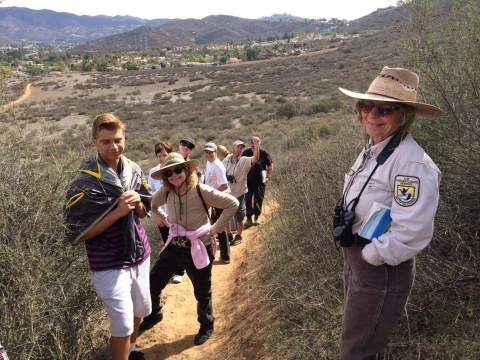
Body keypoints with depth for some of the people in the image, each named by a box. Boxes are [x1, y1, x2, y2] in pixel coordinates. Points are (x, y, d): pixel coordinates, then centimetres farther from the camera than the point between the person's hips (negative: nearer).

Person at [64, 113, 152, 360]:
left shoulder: (134, 170, -2)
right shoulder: (85, 183, -19)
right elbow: (77, 235, -18)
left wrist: (137, 203, -15)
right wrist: (117, 212, -26)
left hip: (139, 255, 7)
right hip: (109, 264, -6)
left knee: (141, 310, 23)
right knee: (122, 325, -1)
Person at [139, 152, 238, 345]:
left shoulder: (201, 191, -21)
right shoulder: (166, 192, -6)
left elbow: (232, 204, -17)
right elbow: (153, 204, 17)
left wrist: (215, 227, -14)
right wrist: (164, 220, 5)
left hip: (199, 249, -4)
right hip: (174, 247, 4)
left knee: (202, 293, 13)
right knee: (152, 284, 10)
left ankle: (206, 326, 40)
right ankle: (154, 314, 41)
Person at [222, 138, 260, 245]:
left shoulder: (244, 161, -11)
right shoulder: (226, 160, 2)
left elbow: (255, 160, -31)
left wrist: (257, 145, -44)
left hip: (239, 194, -4)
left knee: (239, 218, 8)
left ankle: (238, 237, 28)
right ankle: (228, 235, 36)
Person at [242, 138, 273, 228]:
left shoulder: (264, 153, -7)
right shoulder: (246, 152, -3)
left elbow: (270, 165, 1)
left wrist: (268, 177, -7)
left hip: (260, 180, 0)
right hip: (248, 180, 1)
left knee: (259, 199, 7)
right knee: (247, 199, -6)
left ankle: (256, 218, 21)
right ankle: (249, 219, 0)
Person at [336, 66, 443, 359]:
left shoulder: (412, 163, -26)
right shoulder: (370, 150, 4)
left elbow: (410, 233, -32)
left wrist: (369, 255, -18)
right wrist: (354, 254, 7)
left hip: (382, 270, -9)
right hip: (356, 258, 9)